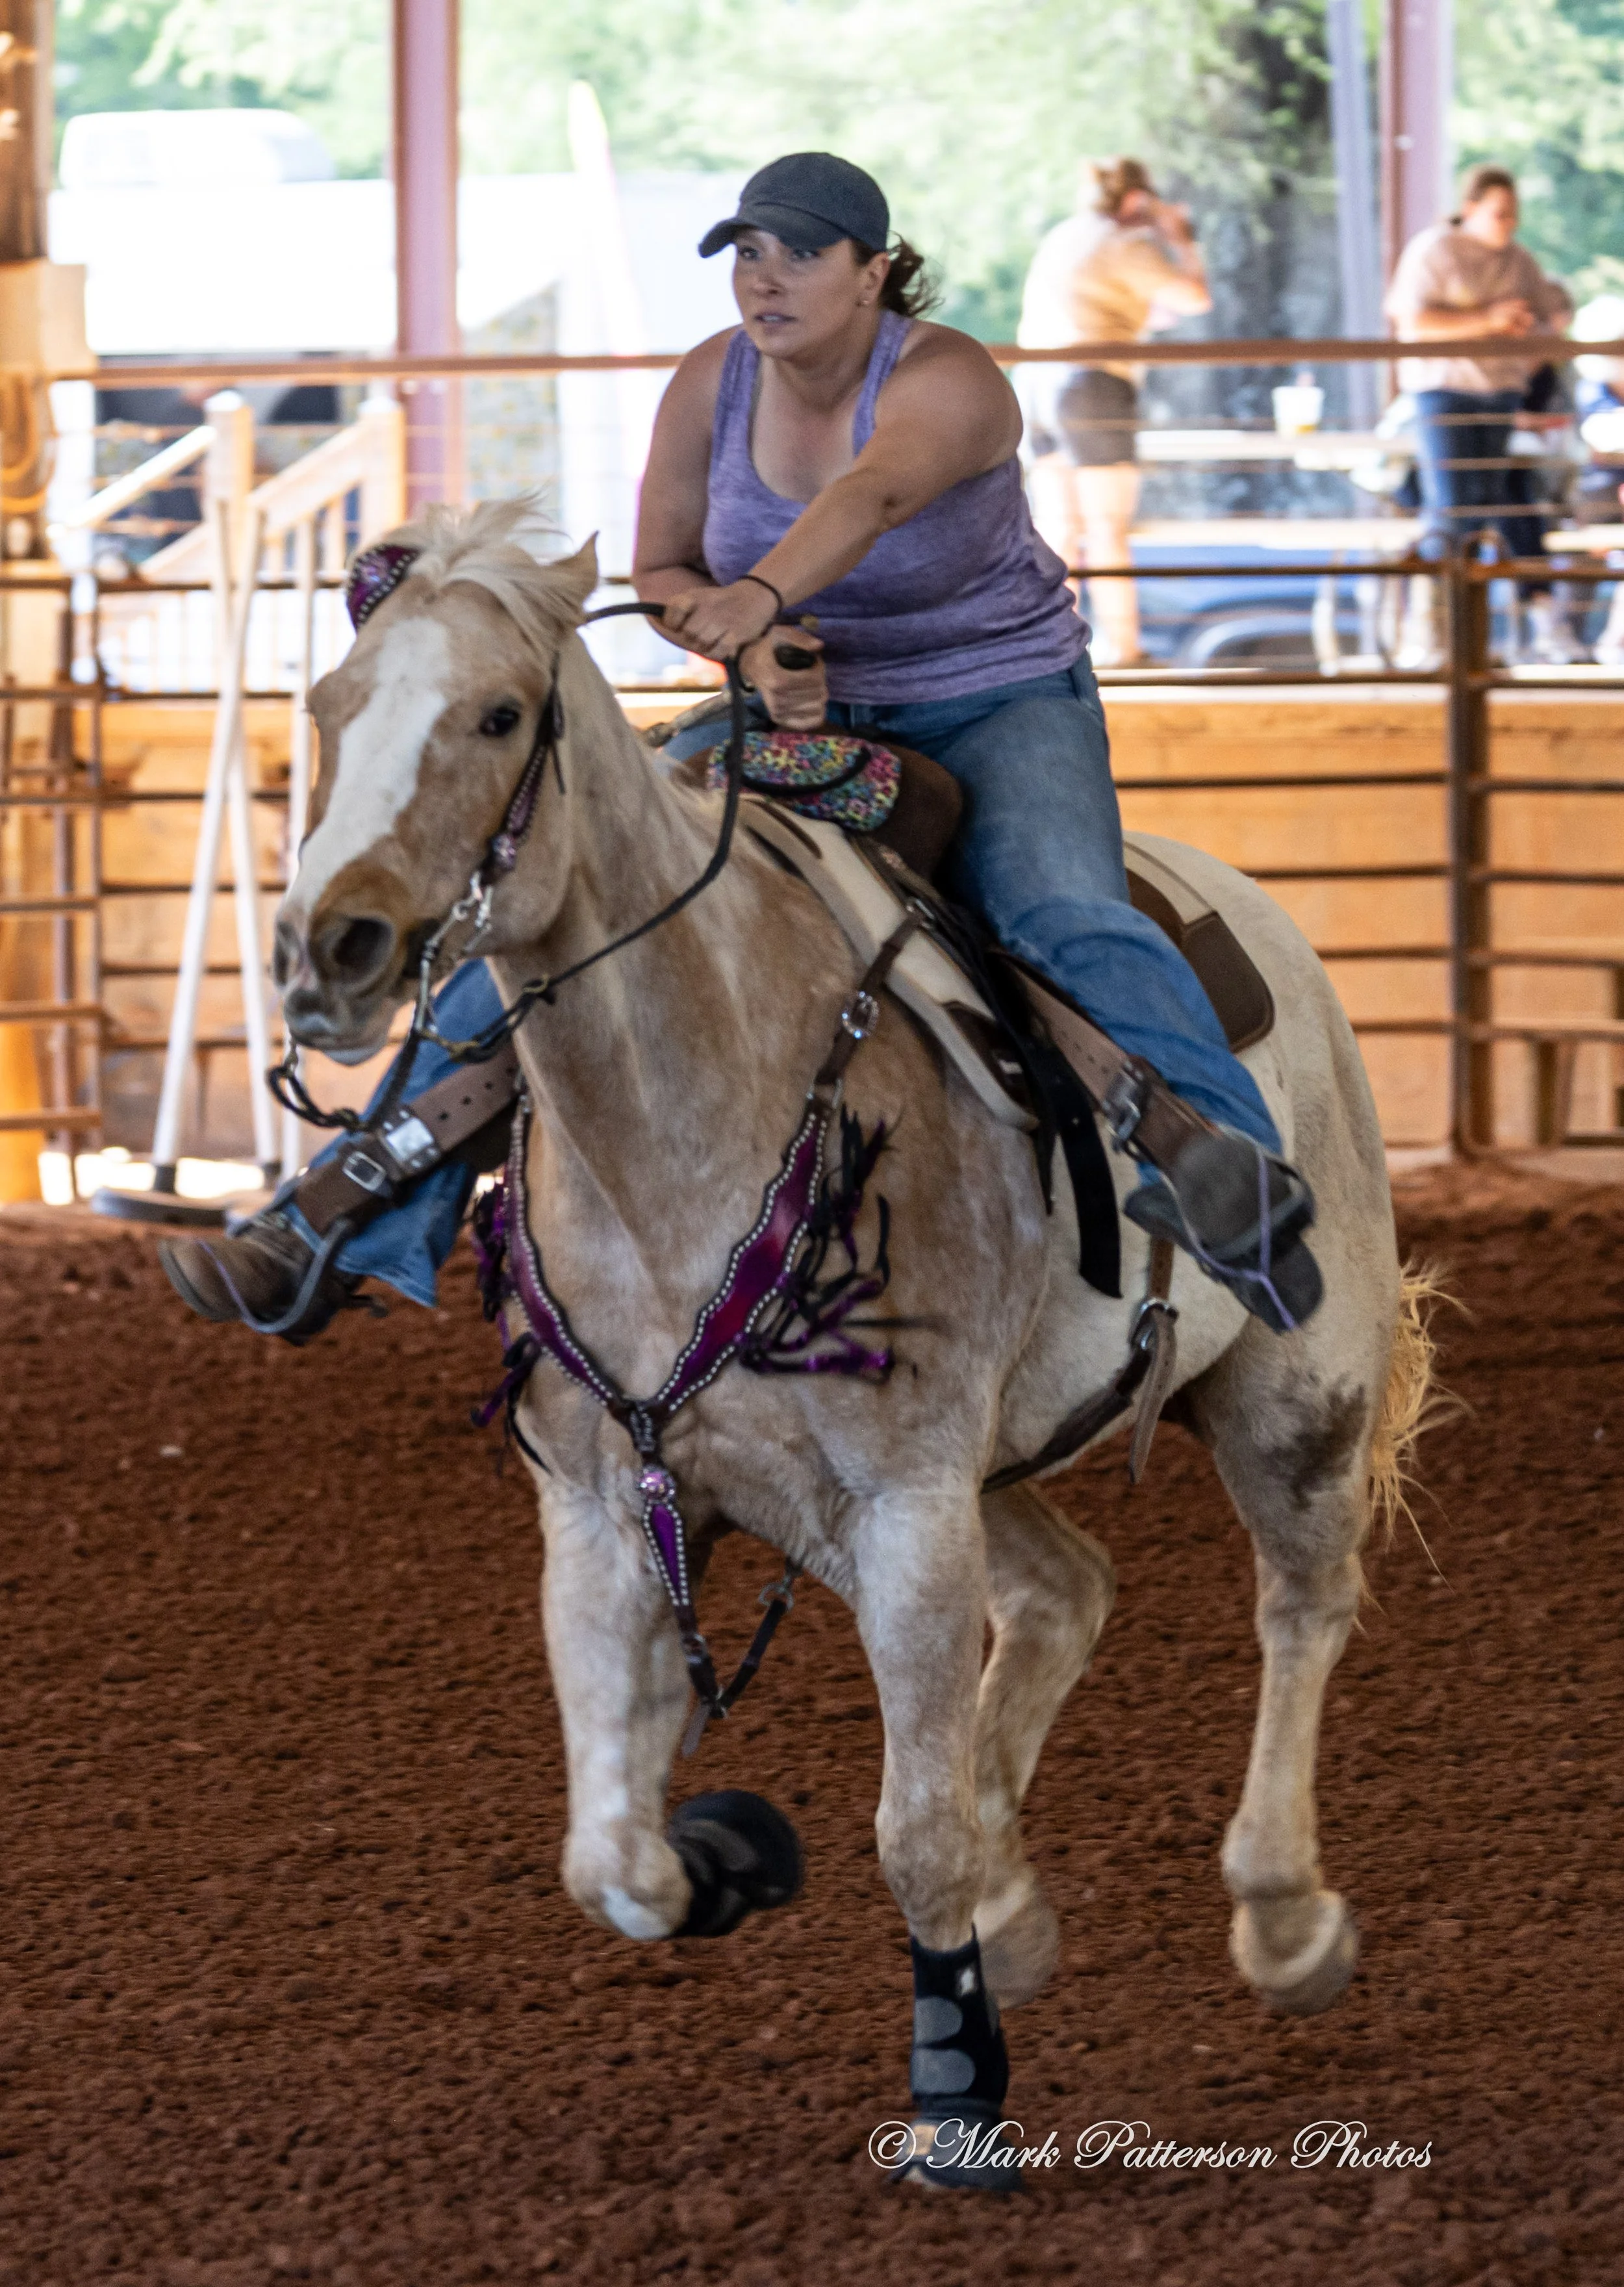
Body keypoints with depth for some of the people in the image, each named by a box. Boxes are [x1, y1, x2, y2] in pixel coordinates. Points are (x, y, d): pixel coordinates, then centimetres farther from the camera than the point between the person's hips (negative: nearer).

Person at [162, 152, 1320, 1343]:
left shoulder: (947, 384, -23)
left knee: (1068, 921, -36)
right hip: (798, 710, 5)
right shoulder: (712, 384, -5)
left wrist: (759, 595, -65)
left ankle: (1226, 1180, -58)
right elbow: (660, 573, 2)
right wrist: (752, 654, -21)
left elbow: (872, 495, -45)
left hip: (999, 706, -5)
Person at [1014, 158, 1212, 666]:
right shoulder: (1124, 244, -7)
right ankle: (1121, 649, -6)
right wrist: (1181, 239, 8)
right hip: (1094, 389, -8)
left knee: (1057, 527, 8)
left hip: (1036, 383, 8)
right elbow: (1195, 298, -7)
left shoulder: (1061, 239, 18)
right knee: (1107, 529, -5)